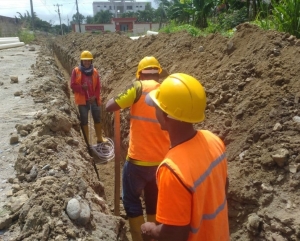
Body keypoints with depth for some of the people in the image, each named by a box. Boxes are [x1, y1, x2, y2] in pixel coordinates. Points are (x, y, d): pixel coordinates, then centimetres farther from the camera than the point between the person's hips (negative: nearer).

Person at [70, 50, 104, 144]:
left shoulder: (95, 72, 5)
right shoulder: (76, 71, -2)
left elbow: (98, 87, 4)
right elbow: (73, 85, -6)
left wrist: (95, 96, -9)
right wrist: (81, 87, -21)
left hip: (94, 100, 3)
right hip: (82, 100, -3)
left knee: (97, 119, 12)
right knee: (84, 121, 5)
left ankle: (99, 139, 26)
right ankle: (86, 141, 15)